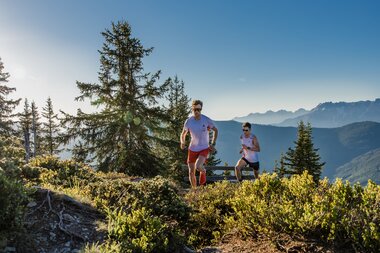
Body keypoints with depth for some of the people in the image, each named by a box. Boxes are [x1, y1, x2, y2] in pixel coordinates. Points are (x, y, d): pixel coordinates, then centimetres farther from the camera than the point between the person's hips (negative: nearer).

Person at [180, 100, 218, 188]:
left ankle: (203, 172, 10)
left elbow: (215, 130, 5)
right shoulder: (188, 121, -7)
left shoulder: (207, 120, -11)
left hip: (204, 148, -2)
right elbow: (183, 134, 8)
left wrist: (213, 144, -3)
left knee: (198, 166, -26)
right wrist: (182, 142, -12)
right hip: (192, 149, 3)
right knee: (191, 172, 4)